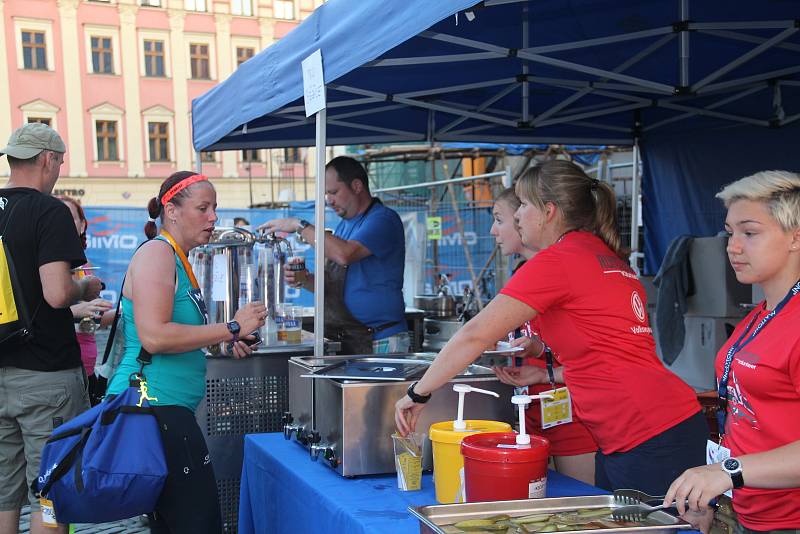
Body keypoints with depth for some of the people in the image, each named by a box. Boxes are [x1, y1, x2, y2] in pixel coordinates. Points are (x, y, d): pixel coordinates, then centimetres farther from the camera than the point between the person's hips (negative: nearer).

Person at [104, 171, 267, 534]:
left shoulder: (176, 258, 18)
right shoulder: (156, 252, -11)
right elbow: (154, 337, -22)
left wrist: (223, 340, 17)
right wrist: (232, 328, -16)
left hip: (167, 409, 10)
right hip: (154, 406, -10)